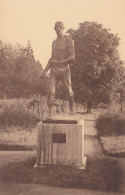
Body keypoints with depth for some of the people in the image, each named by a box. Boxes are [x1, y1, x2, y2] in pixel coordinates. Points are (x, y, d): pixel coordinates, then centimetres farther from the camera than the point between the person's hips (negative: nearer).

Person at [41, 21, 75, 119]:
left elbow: (72, 58, -12)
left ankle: (71, 107, 39)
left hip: (65, 70, -3)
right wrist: (45, 70, 10)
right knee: (51, 91, -13)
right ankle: (50, 114, -10)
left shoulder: (69, 41, -6)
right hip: (54, 71, 3)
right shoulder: (54, 42, 13)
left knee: (69, 92, 8)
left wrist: (58, 62, -14)